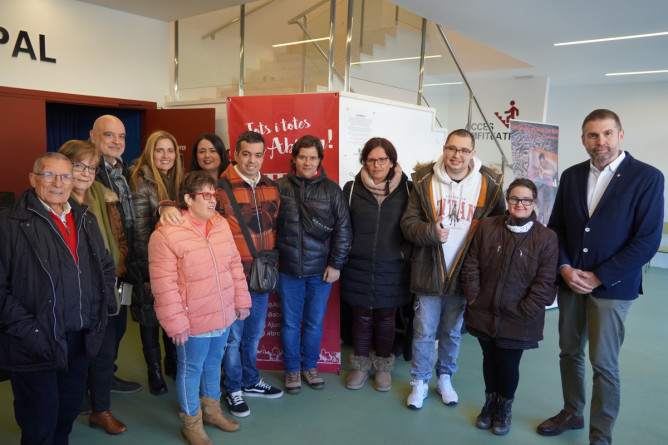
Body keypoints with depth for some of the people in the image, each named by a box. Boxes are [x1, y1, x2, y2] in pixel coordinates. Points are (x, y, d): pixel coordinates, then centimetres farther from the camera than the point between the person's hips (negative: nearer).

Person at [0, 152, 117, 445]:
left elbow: (107, 266, 20)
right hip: (36, 345, -6)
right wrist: (27, 328, -19)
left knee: (70, 410, 22)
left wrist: (104, 304, 9)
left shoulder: (85, 220, 8)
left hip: (81, 340, 6)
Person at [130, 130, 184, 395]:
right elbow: (141, 229, -12)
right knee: (150, 316, 8)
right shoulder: (142, 183, -10)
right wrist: (152, 268, -15)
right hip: (151, 262, -5)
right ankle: (154, 371, 23)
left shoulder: (179, 180, 7)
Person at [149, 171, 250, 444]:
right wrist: (176, 324, -15)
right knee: (191, 368, 12)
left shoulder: (221, 224, 1)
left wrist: (241, 300, 10)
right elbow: (164, 285, -17)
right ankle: (191, 423, 34)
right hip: (193, 321, -6)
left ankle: (211, 409, 44)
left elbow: (234, 264, 9)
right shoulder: (165, 234, -19)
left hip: (223, 315, 6)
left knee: (214, 362, 22)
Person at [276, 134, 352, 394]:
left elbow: (343, 229, 0)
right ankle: (292, 369, 29)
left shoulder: (331, 190, -2)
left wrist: (336, 264, -3)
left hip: (320, 270, 0)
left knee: (315, 322, 13)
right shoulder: (280, 187, -1)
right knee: (290, 322, 11)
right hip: (288, 269, 0)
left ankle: (310, 365, 33)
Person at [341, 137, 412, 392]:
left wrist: (405, 251, -6)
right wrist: (345, 254, -2)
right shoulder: (352, 189, -1)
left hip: (392, 268, 0)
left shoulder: (405, 189, -2)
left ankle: (383, 367, 32)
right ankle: (361, 365, 31)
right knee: (361, 318, 12)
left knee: (386, 319, 13)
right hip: (358, 268, 0)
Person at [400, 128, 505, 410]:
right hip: (429, 271, -1)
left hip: (464, 273, 1)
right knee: (424, 331, 8)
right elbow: (408, 223, -3)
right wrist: (431, 232, -23)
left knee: (452, 332, 17)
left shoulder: (489, 184, -2)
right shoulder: (424, 181, -3)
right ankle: (420, 382, 27)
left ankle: (445, 378, 38)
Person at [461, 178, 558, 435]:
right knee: (489, 359, 18)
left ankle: (505, 407, 37)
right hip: (484, 314, 2)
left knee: (508, 365, 9)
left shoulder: (547, 238, -8)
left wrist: (523, 312, -11)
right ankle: (490, 401, 42)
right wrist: (473, 297, -4)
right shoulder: (487, 227, -1)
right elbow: (471, 266, 1)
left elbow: (545, 283, -8)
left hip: (518, 321, -2)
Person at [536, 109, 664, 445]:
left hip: (612, 287, -4)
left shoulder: (647, 177, -8)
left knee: (603, 363, 1)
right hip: (570, 281, 5)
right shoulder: (571, 176, 6)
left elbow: (648, 240, -12)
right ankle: (572, 414, 36)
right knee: (569, 352, 15)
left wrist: (598, 277, -14)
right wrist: (564, 268, -7)